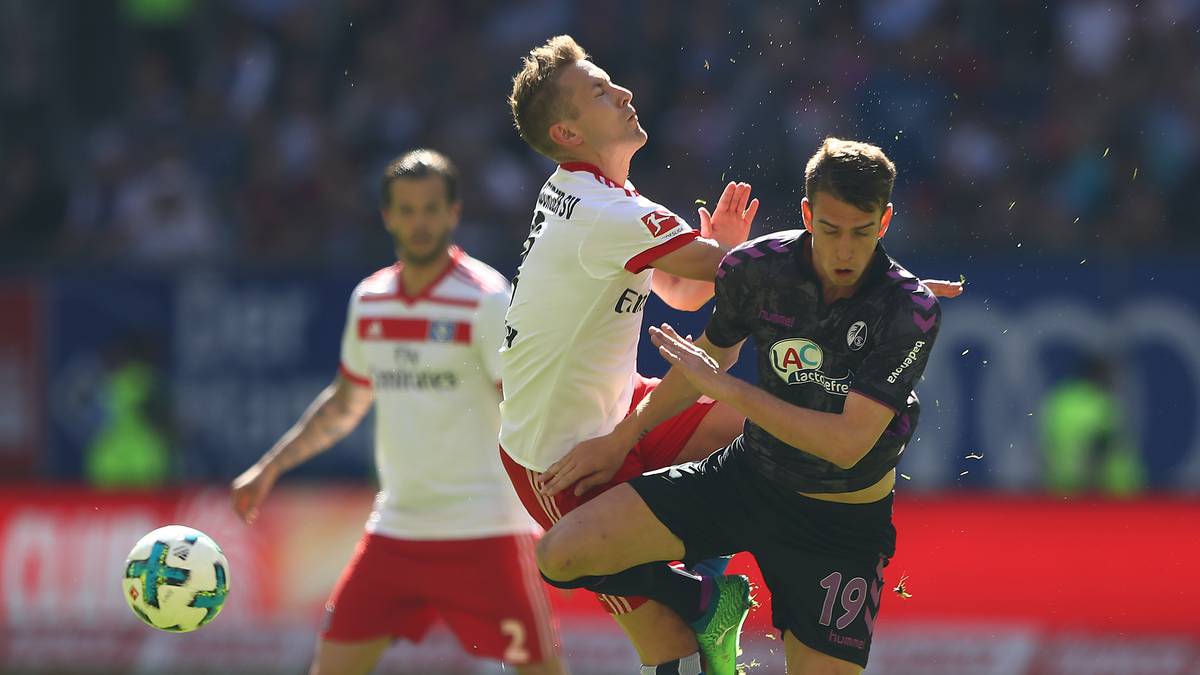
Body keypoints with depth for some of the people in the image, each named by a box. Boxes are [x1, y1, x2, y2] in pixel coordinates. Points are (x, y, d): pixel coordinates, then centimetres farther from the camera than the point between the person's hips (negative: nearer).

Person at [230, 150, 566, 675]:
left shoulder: (486, 301, -9)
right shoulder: (369, 302, 9)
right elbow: (345, 403, 25)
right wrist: (269, 468, 24)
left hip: (485, 531, -6)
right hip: (396, 528, 6)